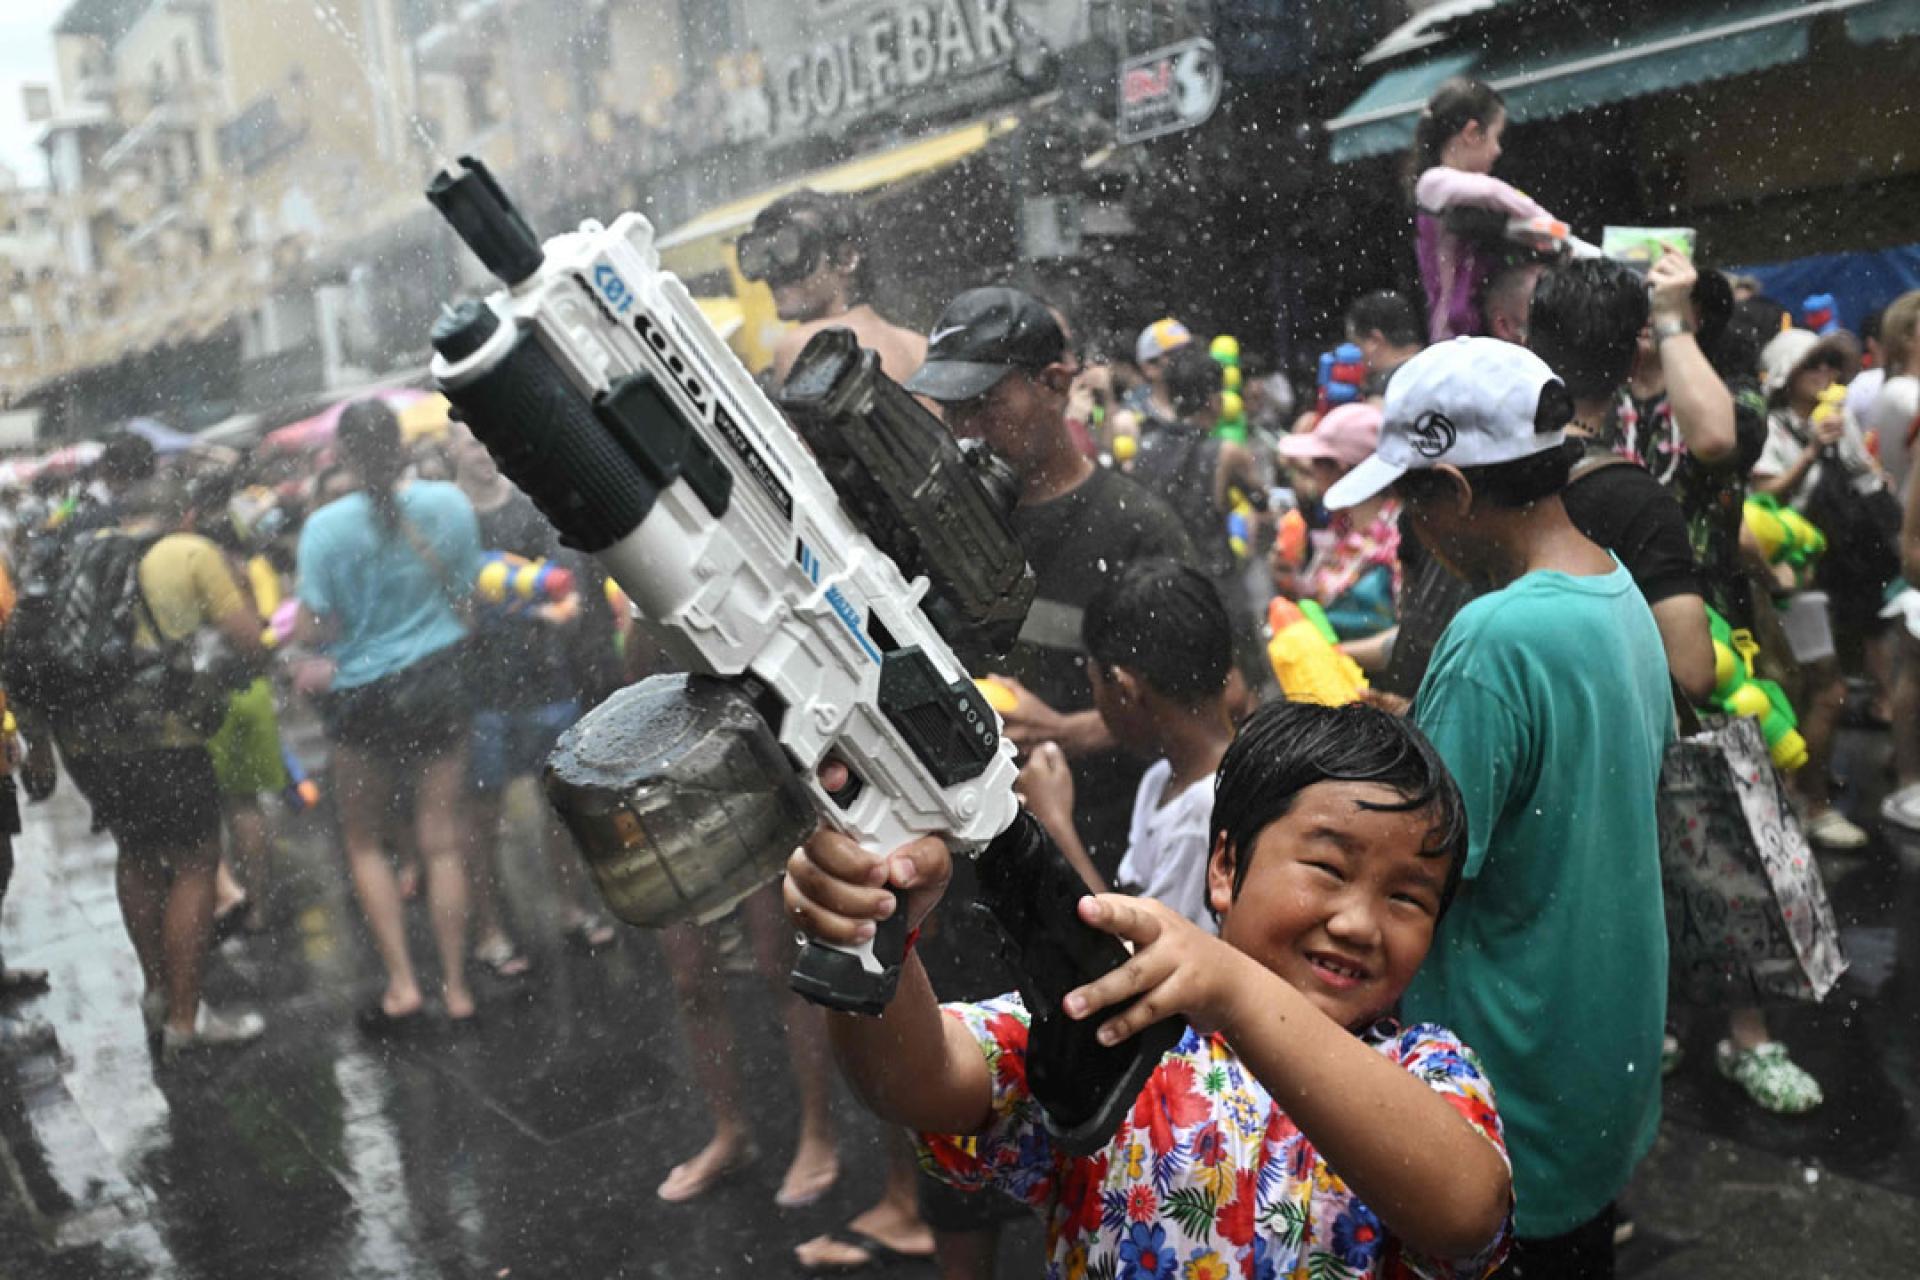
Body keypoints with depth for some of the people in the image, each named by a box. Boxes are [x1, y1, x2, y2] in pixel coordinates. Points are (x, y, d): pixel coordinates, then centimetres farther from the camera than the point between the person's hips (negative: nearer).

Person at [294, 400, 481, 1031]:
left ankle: (402, 986, 12)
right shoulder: (450, 503, -5)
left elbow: (318, 629, -10)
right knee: (443, 842, 9)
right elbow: (467, 598, 3)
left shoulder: (327, 527, -13)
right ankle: (456, 991, 16)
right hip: (441, 683, 2)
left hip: (366, 694, -2)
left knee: (363, 841, 16)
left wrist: (295, 620, 11)